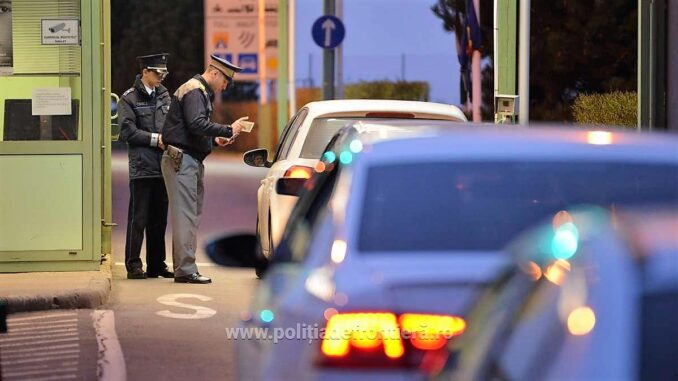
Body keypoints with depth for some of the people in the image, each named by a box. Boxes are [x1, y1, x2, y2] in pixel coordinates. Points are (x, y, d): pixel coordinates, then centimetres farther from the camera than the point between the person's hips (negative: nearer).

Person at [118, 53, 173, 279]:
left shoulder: (165, 97, 15)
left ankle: (156, 265, 16)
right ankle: (133, 265, 1)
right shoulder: (129, 98, -2)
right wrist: (155, 139, -10)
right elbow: (128, 132, -8)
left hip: (163, 166, 6)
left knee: (159, 219, 10)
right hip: (141, 167, -6)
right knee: (138, 218, -4)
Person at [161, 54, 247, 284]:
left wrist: (215, 140, 12)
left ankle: (183, 267, 15)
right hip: (182, 160, -11)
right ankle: (185, 270, -13)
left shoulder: (202, 92, 22)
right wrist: (228, 131, -21)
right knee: (186, 215, -11)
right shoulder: (194, 91, -12)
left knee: (192, 214, 12)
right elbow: (197, 124, -25)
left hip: (191, 161, 11)